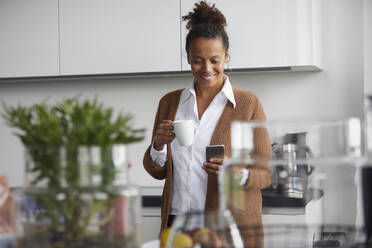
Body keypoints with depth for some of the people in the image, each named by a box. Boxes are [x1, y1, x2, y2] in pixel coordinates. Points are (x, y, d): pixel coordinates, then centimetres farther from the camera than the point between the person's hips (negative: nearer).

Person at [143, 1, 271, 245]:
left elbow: (266, 174, -2)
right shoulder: (170, 102, 9)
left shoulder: (248, 103, -3)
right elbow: (157, 171, 12)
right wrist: (159, 145, -9)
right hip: (178, 222, 3)